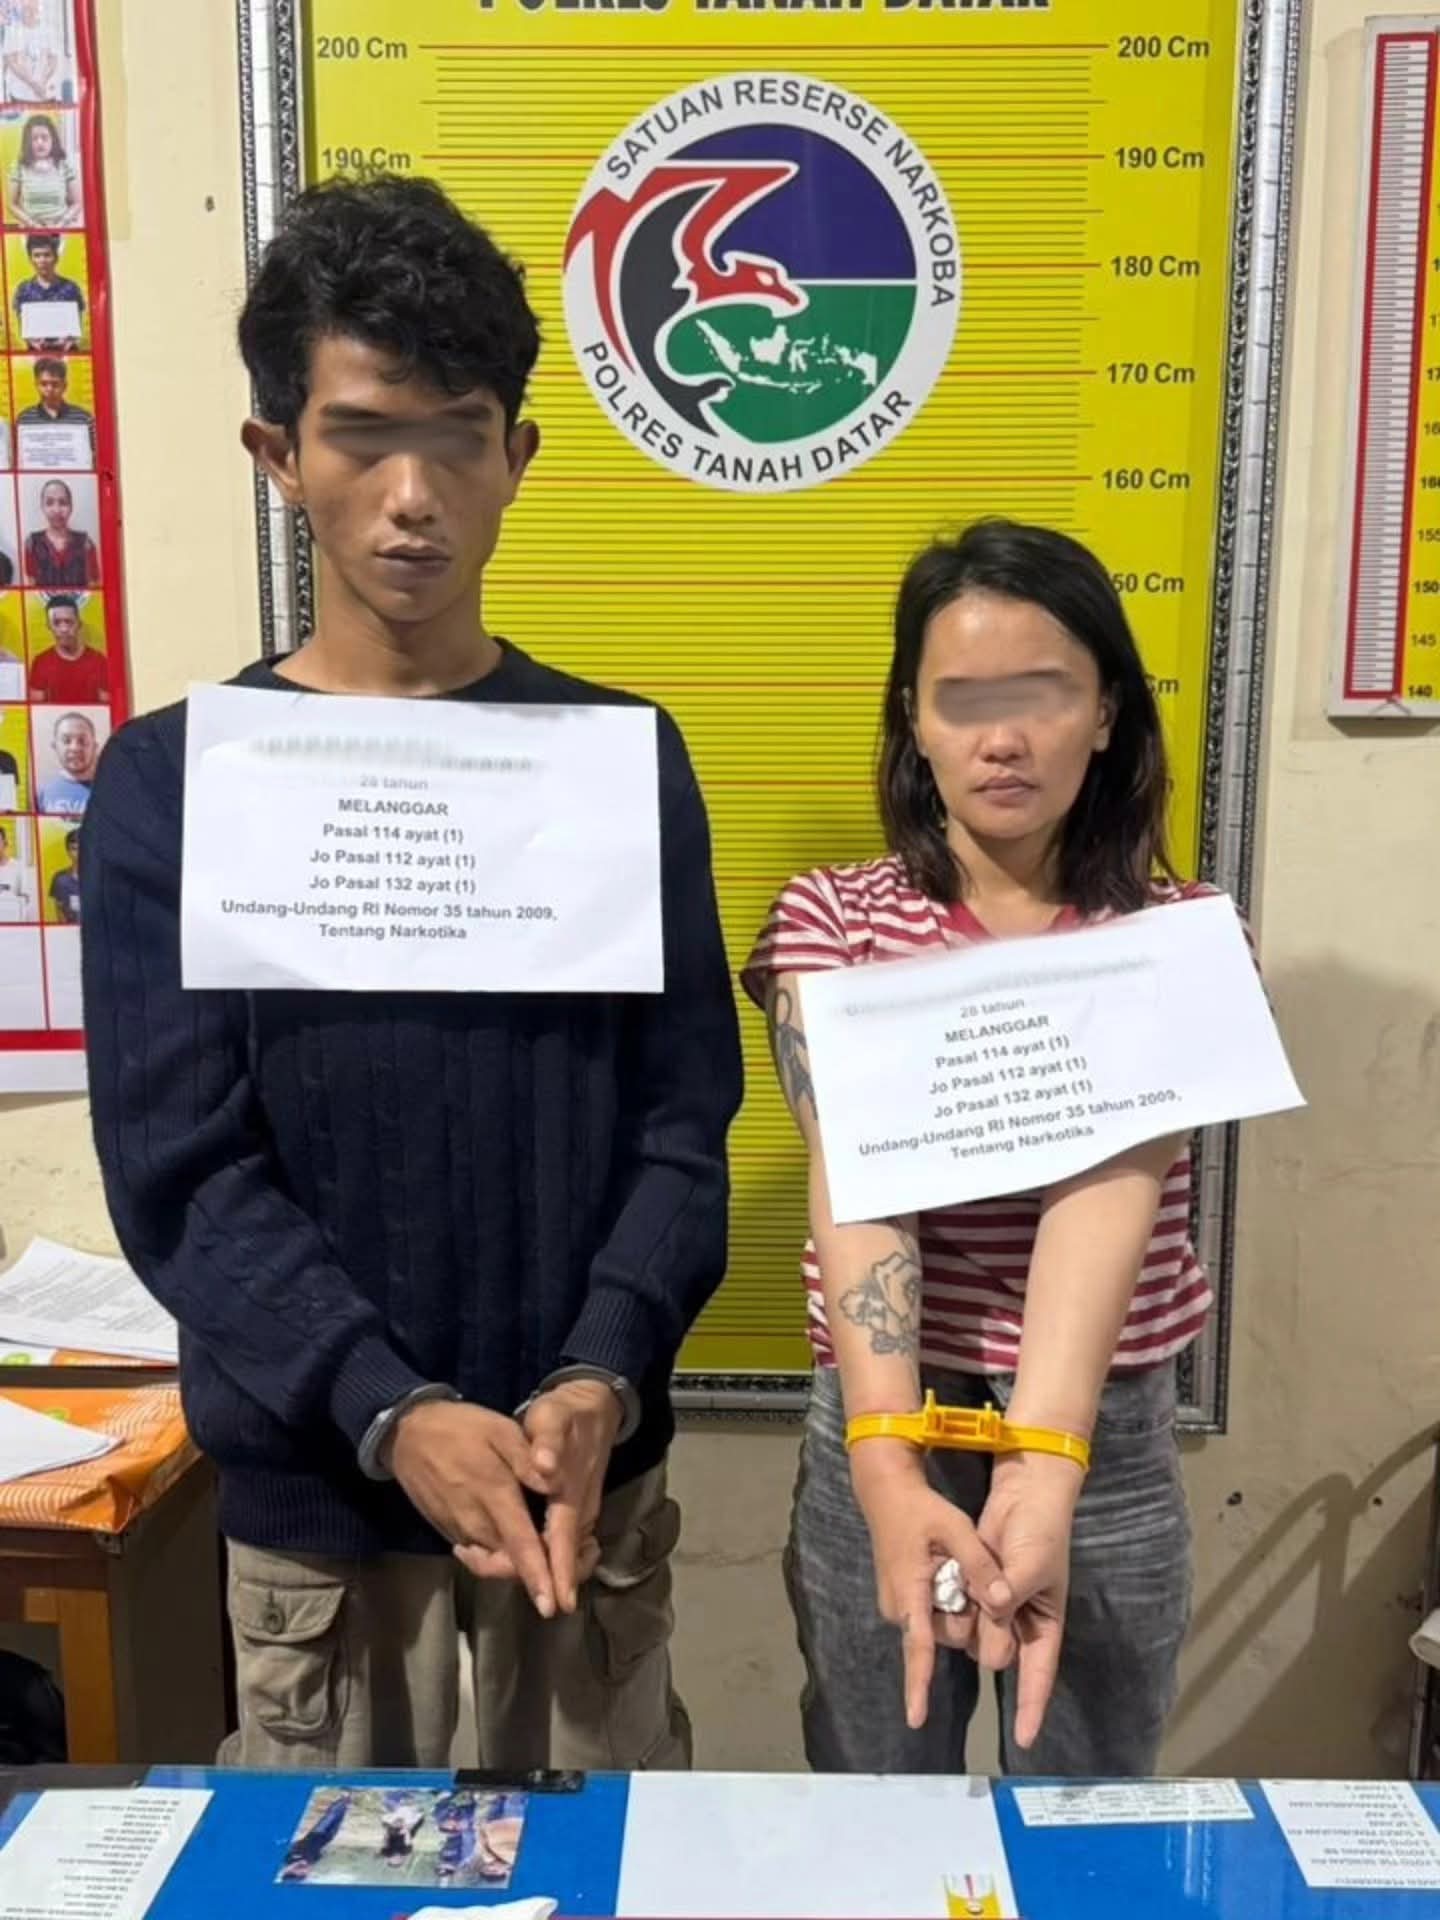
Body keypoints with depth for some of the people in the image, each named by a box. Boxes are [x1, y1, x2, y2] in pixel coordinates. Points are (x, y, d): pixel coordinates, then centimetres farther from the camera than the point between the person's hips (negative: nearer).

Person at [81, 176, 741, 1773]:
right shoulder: (173, 782, -5)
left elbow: (683, 1119, -3)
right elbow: (180, 1176, -9)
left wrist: (601, 1379, -17)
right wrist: (393, 1414, -21)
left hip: (588, 1457, 2)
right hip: (312, 1481, -1)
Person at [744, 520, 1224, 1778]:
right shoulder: (833, 920, -6)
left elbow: (1107, 1189, -22)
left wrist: (1044, 1470, -35)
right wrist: (888, 1468, -34)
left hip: (1106, 1447, 1)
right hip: (885, 1443, 0)